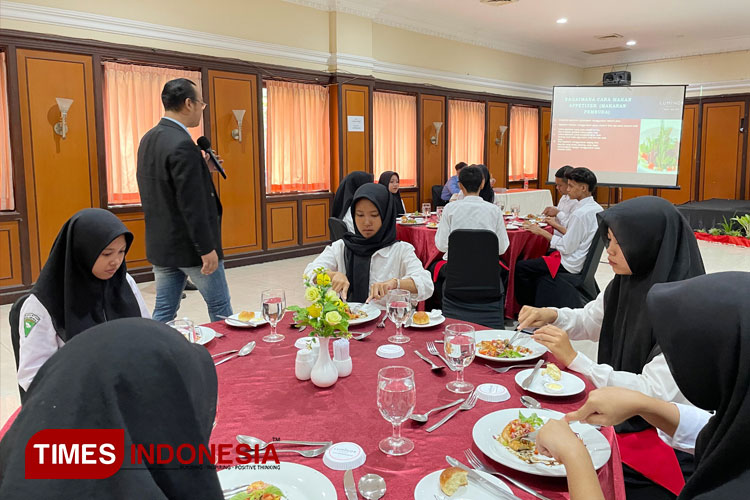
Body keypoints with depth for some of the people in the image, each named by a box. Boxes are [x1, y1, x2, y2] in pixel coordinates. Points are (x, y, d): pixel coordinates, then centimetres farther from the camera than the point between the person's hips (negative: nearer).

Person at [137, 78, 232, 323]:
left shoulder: (148, 139, 8)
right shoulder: (182, 144, -21)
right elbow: (192, 204, -23)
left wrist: (203, 168, 13)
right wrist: (207, 249, -18)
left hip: (160, 244, 8)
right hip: (188, 246, -8)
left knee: (164, 311, 14)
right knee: (220, 307, 9)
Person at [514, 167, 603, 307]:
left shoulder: (580, 214, -25)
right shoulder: (597, 208, 4)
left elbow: (567, 248, -22)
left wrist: (541, 231, -15)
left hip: (570, 265, -10)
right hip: (584, 260, 10)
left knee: (520, 267, -3)